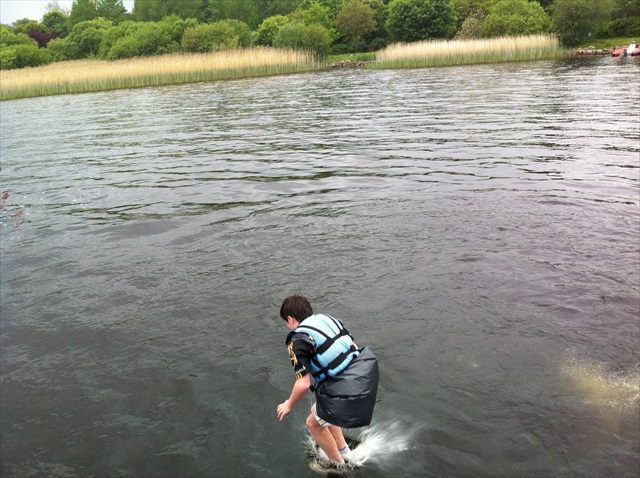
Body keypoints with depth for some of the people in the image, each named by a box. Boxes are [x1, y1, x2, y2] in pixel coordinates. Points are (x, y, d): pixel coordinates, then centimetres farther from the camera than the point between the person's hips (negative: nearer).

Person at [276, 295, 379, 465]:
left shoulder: (297, 341, -9)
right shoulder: (327, 318, 11)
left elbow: (303, 384, -14)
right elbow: (354, 348, 16)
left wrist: (288, 405, 6)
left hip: (346, 392, -8)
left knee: (313, 424, 21)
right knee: (318, 411, 31)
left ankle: (339, 466, 38)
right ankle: (343, 450, 46)